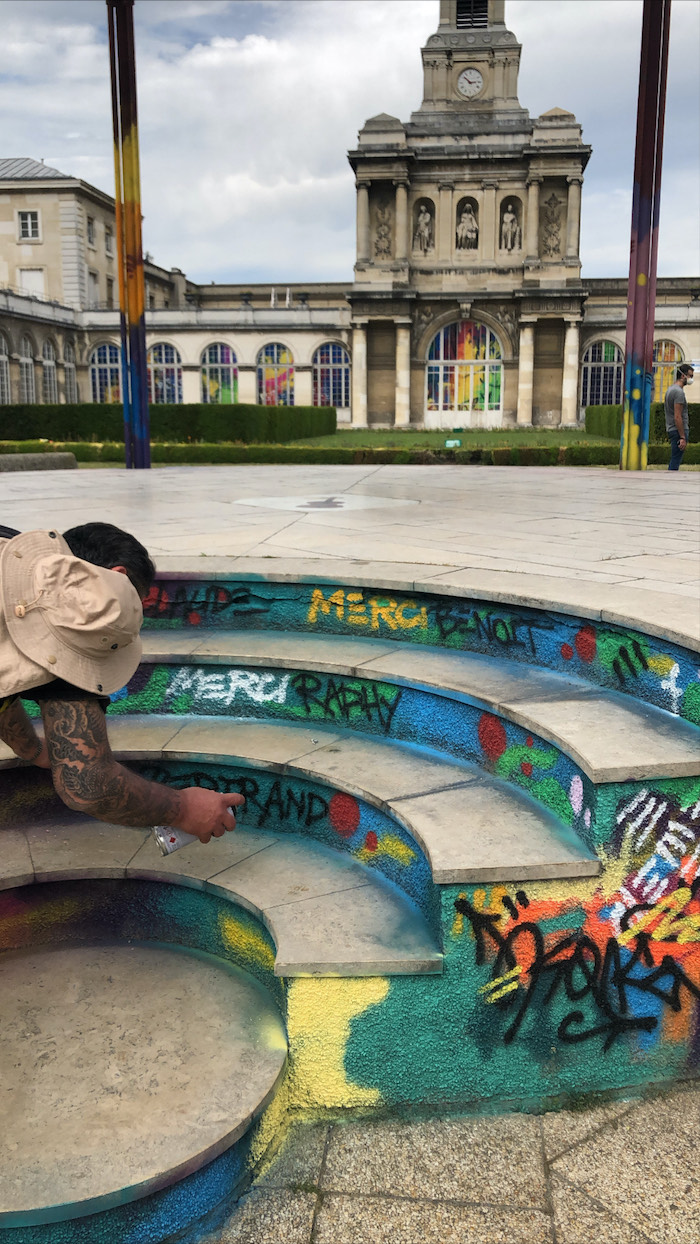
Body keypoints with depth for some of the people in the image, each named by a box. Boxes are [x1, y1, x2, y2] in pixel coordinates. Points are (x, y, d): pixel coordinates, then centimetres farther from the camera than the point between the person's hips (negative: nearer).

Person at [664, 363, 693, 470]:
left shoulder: (670, 388, 17)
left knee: (674, 461, 14)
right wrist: (683, 437, -21)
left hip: (671, 429, 11)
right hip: (679, 430, -10)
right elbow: (677, 417, -21)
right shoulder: (679, 392, -15)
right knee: (675, 462, -9)